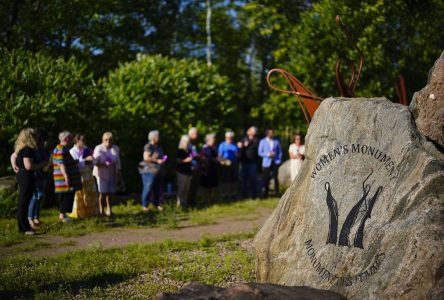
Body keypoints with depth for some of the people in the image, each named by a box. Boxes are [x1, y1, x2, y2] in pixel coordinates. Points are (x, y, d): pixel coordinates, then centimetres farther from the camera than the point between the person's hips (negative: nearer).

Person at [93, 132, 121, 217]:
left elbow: (118, 162, 11)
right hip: (102, 174, -3)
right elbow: (95, 162, -11)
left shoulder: (116, 149, 6)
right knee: (103, 192, -7)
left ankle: (109, 209, 14)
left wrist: (118, 172, 7)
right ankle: (101, 210, 5)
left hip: (112, 174, 3)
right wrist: (105, 164, -25)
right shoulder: (99, 149, -7)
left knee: (110, 192, 1)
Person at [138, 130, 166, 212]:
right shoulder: (148, 147, -12)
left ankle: (156, 204, 20)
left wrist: (163, 159, 6)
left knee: (157, 189, 10)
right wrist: (157, 161, -19)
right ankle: (145, 205, -1)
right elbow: (146, 157, -21)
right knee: (148, 188, -8)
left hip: (158, 171, 8)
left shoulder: (158, 147, 15)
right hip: (150, 171, -8)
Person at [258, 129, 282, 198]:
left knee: (275, 177, -7)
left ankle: (277, 192, 1)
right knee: (266, 179, 1)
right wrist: (268, 154, -11)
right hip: (266, 163, 0)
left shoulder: (276, 141, 8)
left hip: (275, 162, 1)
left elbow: (280, 151, 12)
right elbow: (260, 152, 2)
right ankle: (265, 194, 12)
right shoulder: (262, 141, 5)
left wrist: (279, 160, 0)